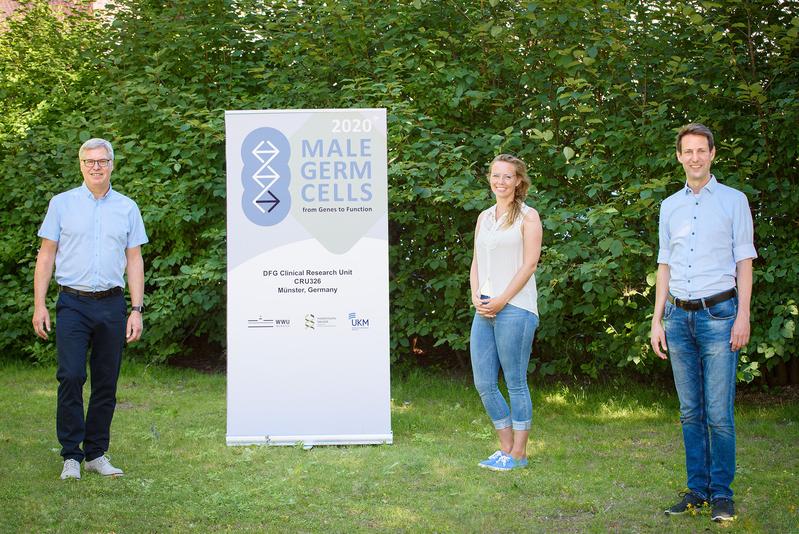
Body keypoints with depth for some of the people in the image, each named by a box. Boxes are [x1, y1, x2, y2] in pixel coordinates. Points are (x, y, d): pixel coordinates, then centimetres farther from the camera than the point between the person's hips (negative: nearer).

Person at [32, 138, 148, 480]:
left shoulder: (127, 208, 9)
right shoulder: (62, 204, 5)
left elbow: (134, 260, 10)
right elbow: (46, 255, 5)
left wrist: (137, 310, 3)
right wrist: (39, 305, -2)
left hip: (112, 305, 2)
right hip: (73, 304, -2)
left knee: (106, 383, 4)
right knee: (71, 376, -12)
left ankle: (96, 454, 14)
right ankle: (71, 455, -2)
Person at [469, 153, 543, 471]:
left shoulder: (528, 216, -1)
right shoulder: (484, 217, 18)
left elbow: (529, 265, -8)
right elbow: (476, 262, 17)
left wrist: (501, 301, -13)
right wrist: (476, 297, 0)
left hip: (515, 308, -6)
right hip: (484, 310, 7)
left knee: (516, 382, -1)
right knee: (483, 383, 5)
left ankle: (519, 452, 8)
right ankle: (506, 447, 18)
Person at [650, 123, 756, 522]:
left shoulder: (733, 201, 4)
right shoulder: (669, 206, 14)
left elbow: (744, 261, 1)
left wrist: (743, 315, -8)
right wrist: (657, 320, 11)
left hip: (718, 314, -4)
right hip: (679, 316, 4)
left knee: (718, 413, -7)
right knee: (690, 412, 6)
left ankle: (721, 493, 1)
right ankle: (697, 489, 12)